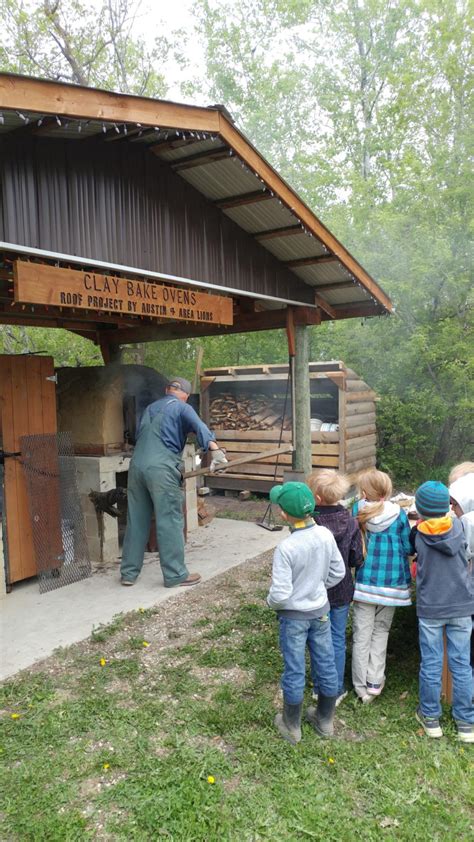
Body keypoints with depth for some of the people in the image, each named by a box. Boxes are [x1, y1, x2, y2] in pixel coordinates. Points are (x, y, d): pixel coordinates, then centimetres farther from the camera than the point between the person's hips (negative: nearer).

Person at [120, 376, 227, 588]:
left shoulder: (150, 408, 26)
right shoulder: (182, 408, 6)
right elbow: (199, 426, -15)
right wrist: (215, 449, -32)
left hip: (137, 465, 7)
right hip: (161, 468, -6)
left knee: (136, 521, 13)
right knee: (170, 521, 0)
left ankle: (128, 572, 20)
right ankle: (175, 574, 5)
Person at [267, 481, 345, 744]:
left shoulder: (285, 548, -29)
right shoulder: (325, 535, -13)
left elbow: (280, 594, -26)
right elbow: (338, 572, 0)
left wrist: (271, 602, -4)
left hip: (294, 616, -5)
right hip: (320, 611, 5)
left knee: (294, 671, 13)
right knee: (325, 664, 19)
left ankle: (292, 726, 33)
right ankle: (325, 720, 39)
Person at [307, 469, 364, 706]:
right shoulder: (350, 521, -13)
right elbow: (357, 560, -6)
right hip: (341, 591, 2)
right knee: (338, 640, 16)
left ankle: (319, 687, 32)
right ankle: (336, 690, 27)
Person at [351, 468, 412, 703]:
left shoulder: (358, 511, -9)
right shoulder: (398, 514, -10)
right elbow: (408, 548, -2)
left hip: (365, 581, 0)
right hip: (391, 582, 0)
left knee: (362, 635, 9)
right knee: (381, 632, 17)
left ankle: (362, 687, 15)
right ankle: (375, 682, 17)